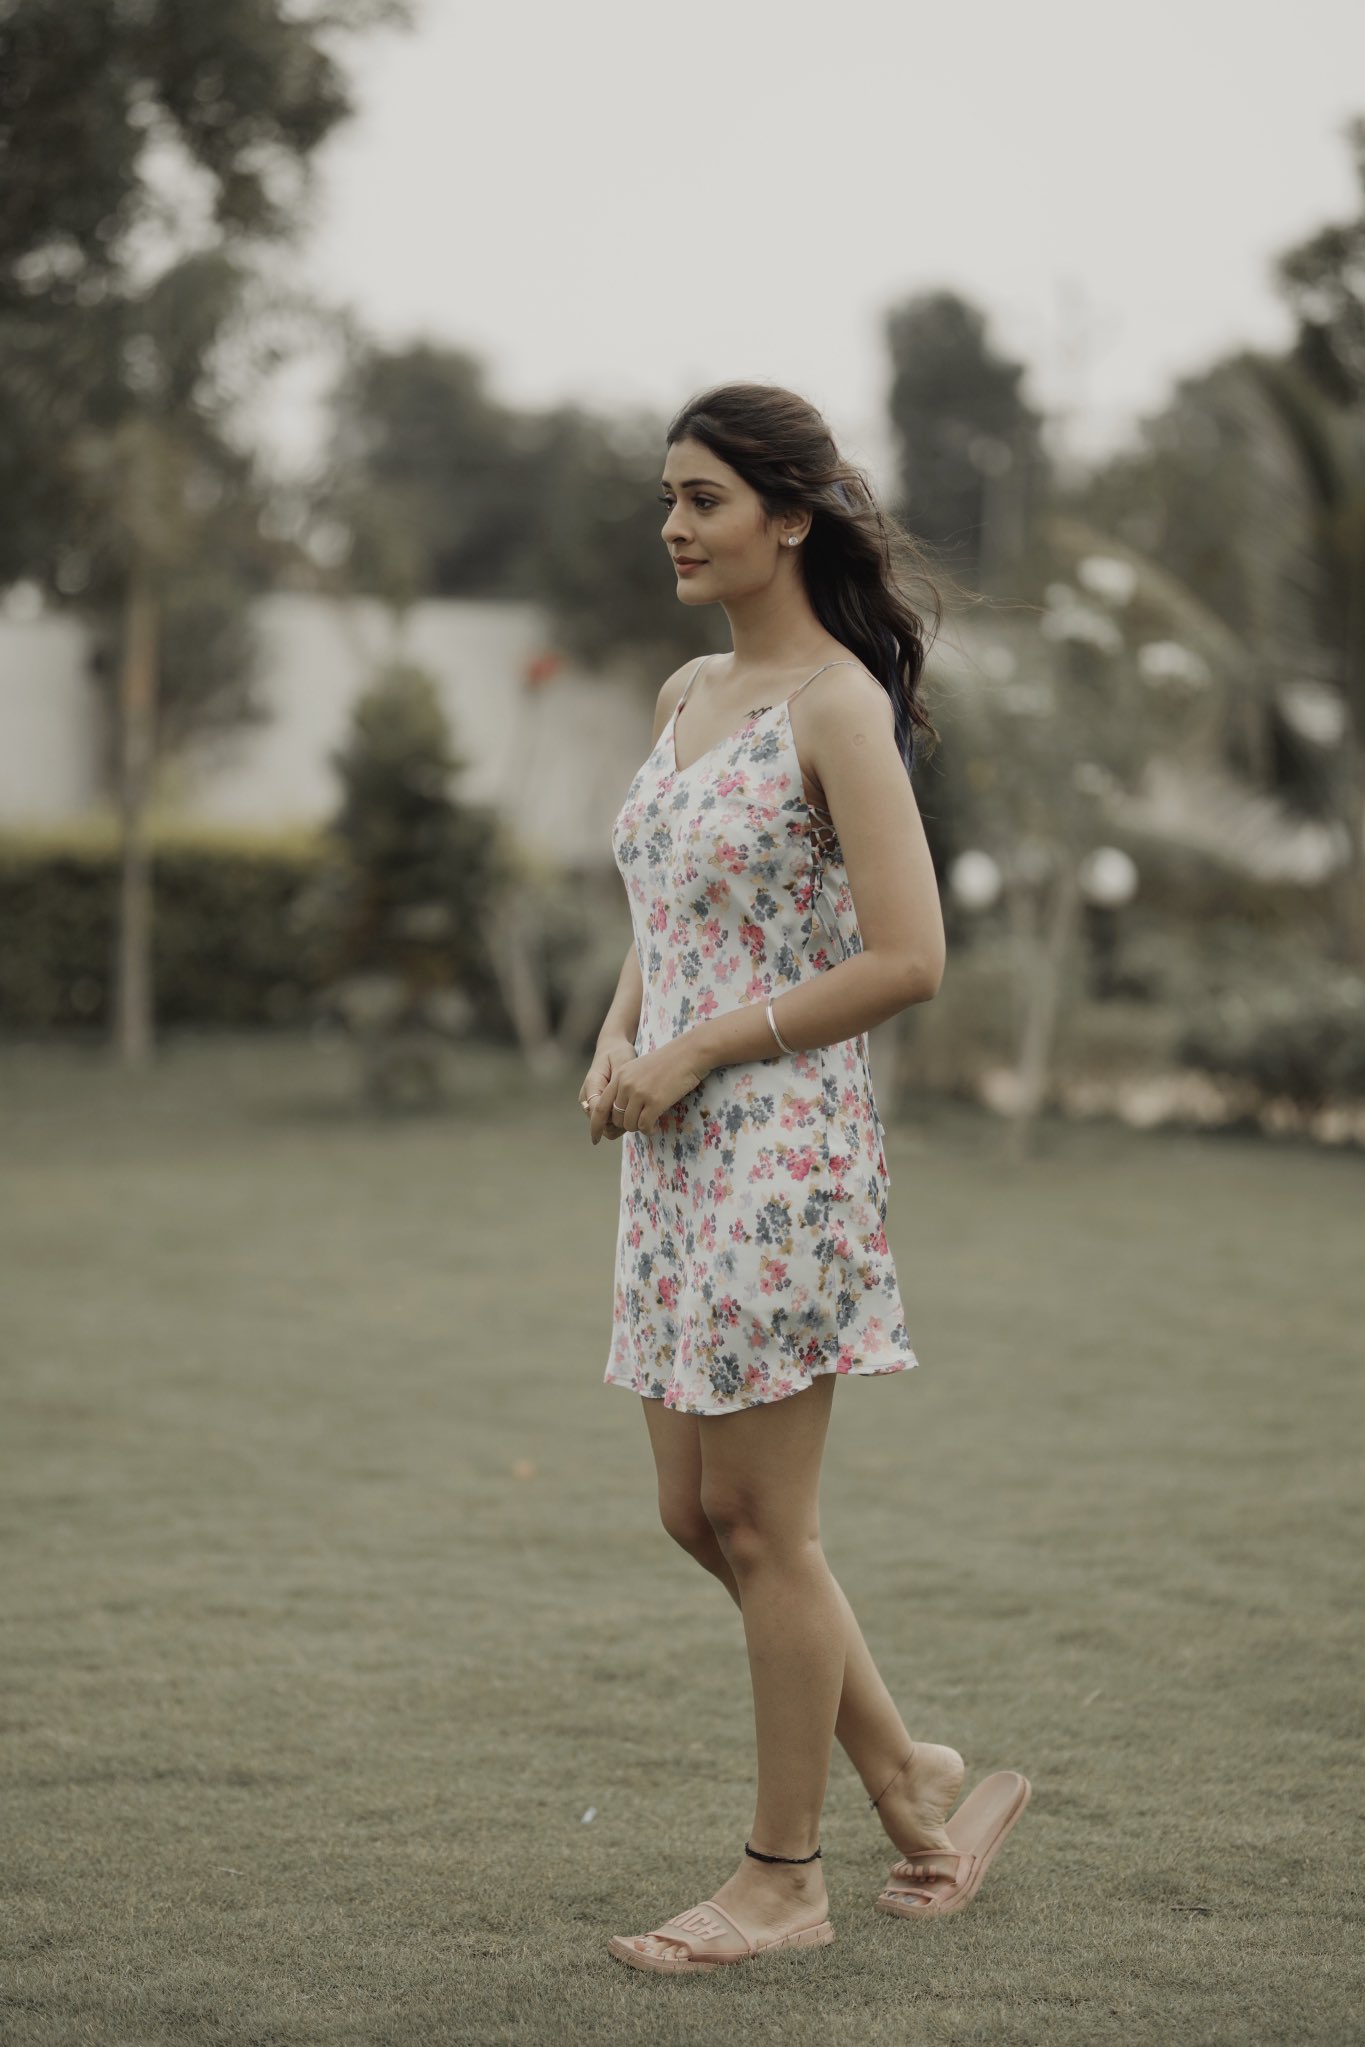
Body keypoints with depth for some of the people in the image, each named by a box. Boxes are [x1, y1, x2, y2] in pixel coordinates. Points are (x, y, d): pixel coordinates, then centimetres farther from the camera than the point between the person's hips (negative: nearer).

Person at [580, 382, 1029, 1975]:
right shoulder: (685, 697, 13)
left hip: (783, 1144, -9)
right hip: (678, 1153, 9)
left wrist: (696, 1053, -14)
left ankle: (783, 1875, 13)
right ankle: (912, 1779, 26)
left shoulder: (836, 708, -11)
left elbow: (907, 960, -17)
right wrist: (616, 1045, 4)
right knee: (696, 1516, 12)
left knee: (761, 1526, 0)